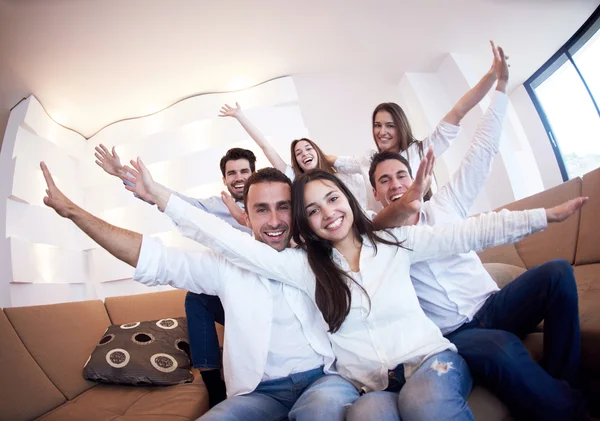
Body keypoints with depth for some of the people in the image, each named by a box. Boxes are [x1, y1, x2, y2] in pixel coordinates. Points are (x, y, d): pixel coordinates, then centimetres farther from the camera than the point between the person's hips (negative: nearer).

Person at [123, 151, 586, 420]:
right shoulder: (304, 266, -2)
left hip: (429, 359, 1)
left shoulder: (396, 243, 2)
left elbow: (469, 233, 3)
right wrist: (162, 197, -12)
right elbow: (235, 244, -9)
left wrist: (545, 215, 2)